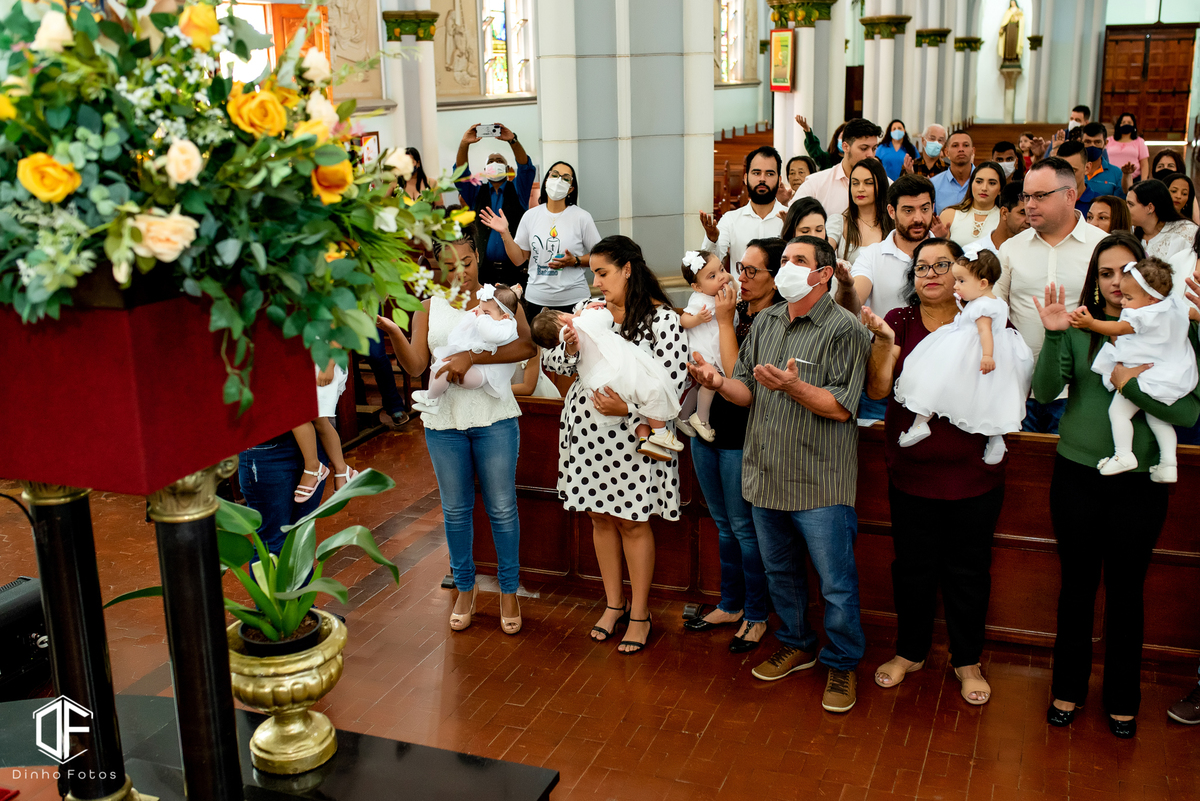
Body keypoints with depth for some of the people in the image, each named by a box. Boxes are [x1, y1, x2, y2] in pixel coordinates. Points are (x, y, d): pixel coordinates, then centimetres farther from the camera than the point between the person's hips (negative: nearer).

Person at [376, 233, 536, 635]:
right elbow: (415, 365, -4)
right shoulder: (429, 308, 6)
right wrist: (392, 331, -22)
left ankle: (509, 590, 22)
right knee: (455, 509, 13)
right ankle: (465, 588, 30)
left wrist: (472, 356, -23)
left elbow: (527, 345, -17)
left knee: (501, 507, 6)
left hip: (494, 419, -2)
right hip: (443, 422, 2)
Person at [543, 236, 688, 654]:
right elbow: (557, 363, 8)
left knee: (633, 522, 5)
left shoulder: (662, 319, -9)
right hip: (587, 431, 5)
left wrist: (627, 406, -25)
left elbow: (674, 382, -14)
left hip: (631, 436, -5)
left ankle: (639, 613, 21)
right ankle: (613, 604, 29)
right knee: (600, 518, 14)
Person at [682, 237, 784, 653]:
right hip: (707, 429, 8)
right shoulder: (736, 310, 9)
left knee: (744, 528, 2)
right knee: (724, 525, 18)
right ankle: (730, 605, 32)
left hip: (740, 436, -8)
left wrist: (725, 322, -16)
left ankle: (756, 616, 18)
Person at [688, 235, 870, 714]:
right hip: (766, 476, 7)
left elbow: (841, 407, -16)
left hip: (819, 484, -6)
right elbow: (749, 391, 10)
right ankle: (796, 646, 39)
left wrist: (794, 386, -29)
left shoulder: (844, 329, -10)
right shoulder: (766, 323, 10)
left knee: (836, 583, 3)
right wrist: (720, 383, -10)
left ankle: (842, 665, 22)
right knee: (779, 572, 20)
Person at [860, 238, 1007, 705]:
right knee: (912, 566, 13)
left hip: (973, 471, -1)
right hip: (912, 470, 1)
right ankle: (910, 652, 33)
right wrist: (884, 342, -21)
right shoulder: (899, 322, 1)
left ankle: (967, 660, 30)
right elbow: (877, 390, -7)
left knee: (968, 570, 11)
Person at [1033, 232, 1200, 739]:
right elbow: (1046, 392, -11)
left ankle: (1122, 699, 29)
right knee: (1077, 584, 13)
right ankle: (1068, 688, 30)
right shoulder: (1079, 327, -1)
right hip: (1077, 474, 1)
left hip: (1139, 482, -1)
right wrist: (1053, 336, -23)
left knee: (1125, 591, 12)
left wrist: (1131, 383, -22)